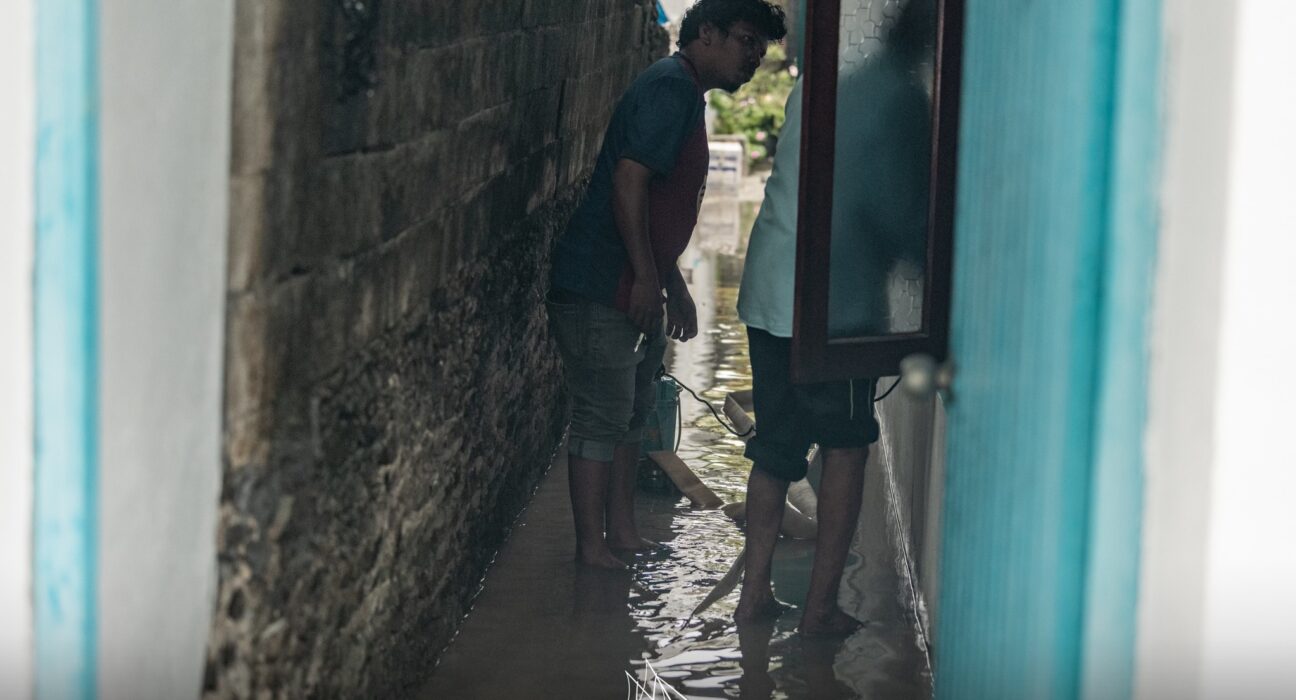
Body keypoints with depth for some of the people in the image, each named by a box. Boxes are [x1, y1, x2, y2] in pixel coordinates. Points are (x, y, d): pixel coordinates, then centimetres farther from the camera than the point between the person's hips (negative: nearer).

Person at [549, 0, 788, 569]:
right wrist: (647, 278, -22)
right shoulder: (670, 88, -15)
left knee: (632, 409, 17)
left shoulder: (686, 95, 18)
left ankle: (622, 532, 27)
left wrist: (674, 287, 25)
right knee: (602, 415, -4)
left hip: (635, 287, 11)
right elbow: (628, 181, -24)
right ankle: (592, 547, 4)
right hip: (598, 286, -11)